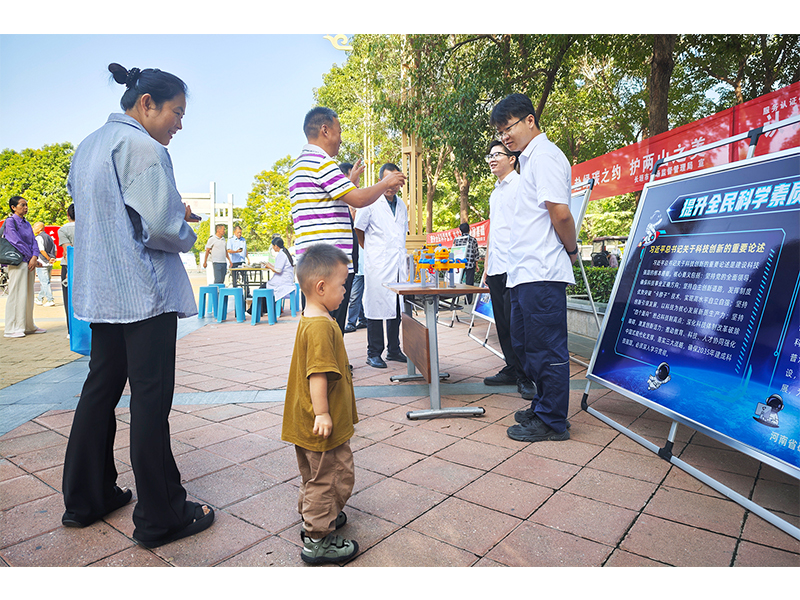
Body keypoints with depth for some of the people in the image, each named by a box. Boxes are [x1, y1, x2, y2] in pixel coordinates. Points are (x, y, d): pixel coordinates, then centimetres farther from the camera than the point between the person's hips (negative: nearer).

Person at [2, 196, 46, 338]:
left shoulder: (27, 224, 18)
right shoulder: (10, 222, -3)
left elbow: (34, 241, 9)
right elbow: (17, 242, -10)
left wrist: (34, 257, -7)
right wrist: (31, 258, -9)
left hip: (30, 262, 7)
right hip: (17, 262, -7)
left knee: (28, 295, 10)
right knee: (16, 294, -6)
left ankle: (28, 326, 18)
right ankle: (12, 329, -1)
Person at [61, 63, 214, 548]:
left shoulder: (87, 147, 16)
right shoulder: (142, 147, -14)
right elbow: (162, 229, -22)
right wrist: (188, 231, 1)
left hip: (100, 290, 9)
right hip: (144, 291, -9)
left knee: (101, 389, 16)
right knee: (151, 400, -3)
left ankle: (86, 498, 28)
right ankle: (160, 518, 8)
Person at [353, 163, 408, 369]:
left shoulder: (402, 205, 15)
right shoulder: (370, 203, -4)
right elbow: (358, 230, 4)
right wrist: (371, 250, 9)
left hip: (399, 265, 6)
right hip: (378, 266, -6)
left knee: (398, 308, 9)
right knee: (376, 308, -4)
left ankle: (394, 350, 20)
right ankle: (374, 353, 5)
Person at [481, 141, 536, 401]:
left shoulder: (520, 185, -2)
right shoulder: (495, 192, 23)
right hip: (496, 269, 8)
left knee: (516, 323, -8)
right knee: (503, 324, 10)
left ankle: (525, 378, 1)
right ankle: (512, 370, 19)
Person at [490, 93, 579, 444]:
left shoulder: (544, 156, -10)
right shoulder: (530, 159, 22)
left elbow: (560, 213, -18)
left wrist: (571, 249, -4)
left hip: (541, 273, -10)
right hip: (525, 271, 10)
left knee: (546, 348, -1)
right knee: (524, 345, 17)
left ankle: (551, 421, 11)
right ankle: (543, 406, 30)